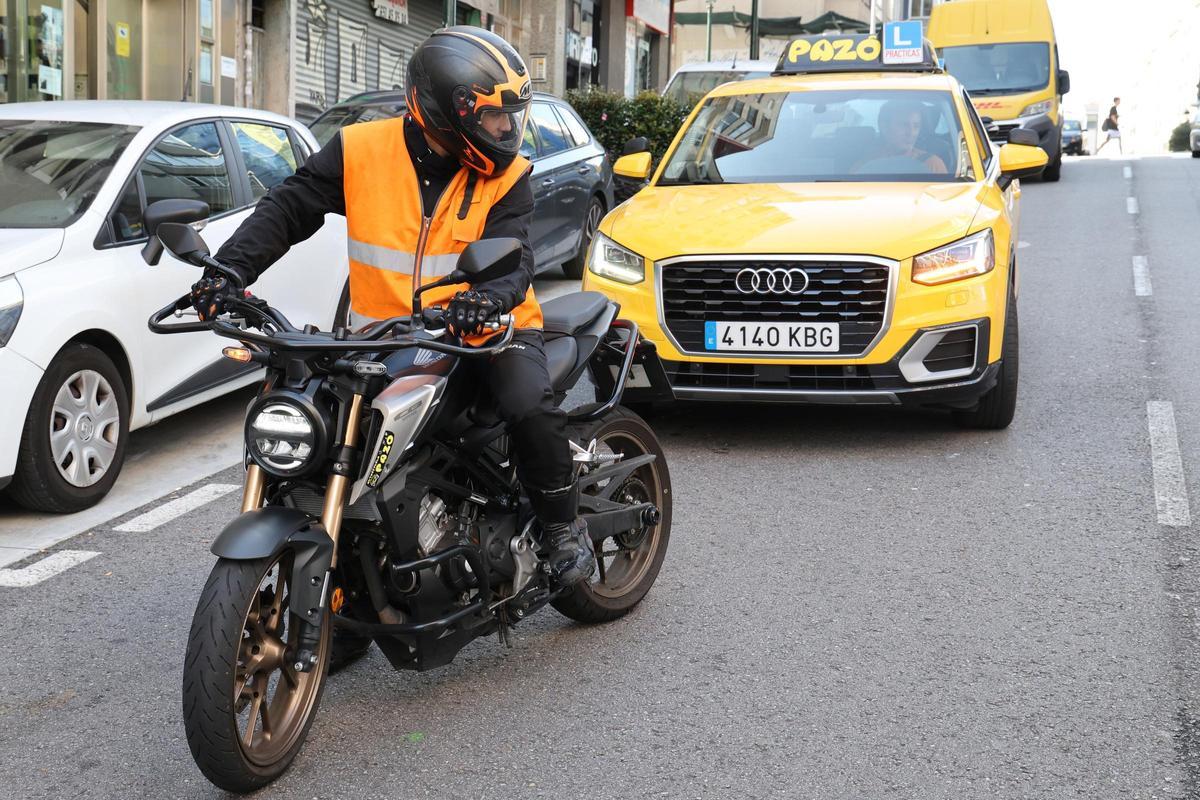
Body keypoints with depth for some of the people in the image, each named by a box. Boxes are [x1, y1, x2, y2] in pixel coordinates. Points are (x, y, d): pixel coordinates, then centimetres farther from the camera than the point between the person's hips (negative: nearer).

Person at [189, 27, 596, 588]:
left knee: (531, 407, -28)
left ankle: (563, 525, -2)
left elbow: (513, 258, -18)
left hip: (483, 327, -2)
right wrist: (231, 269, -19)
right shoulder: (362, 151, -5)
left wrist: (488, 297, -42)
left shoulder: (506, 178, -6)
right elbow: (288, 209, -3)